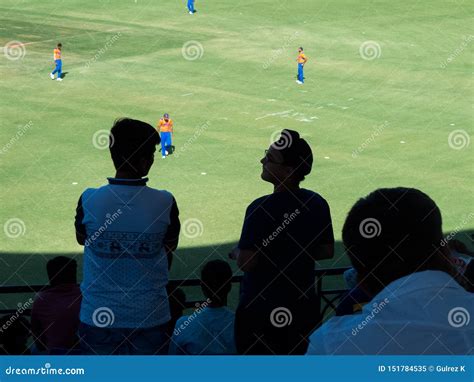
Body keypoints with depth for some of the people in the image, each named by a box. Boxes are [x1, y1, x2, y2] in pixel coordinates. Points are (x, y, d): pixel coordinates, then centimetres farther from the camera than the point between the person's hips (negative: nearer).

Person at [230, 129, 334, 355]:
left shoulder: (261, 209, -21)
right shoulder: (317, 204, -2)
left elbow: (246, 263, -20)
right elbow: (327, 251, 7)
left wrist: (237, 253, 1)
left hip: (261, 309, -6)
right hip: (304, 306, 6)